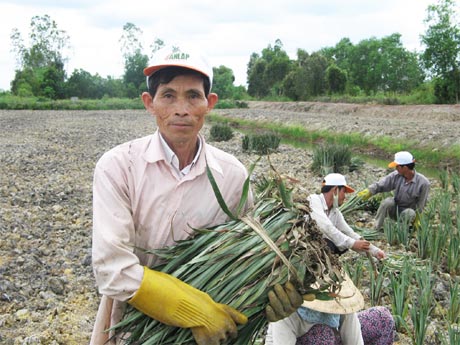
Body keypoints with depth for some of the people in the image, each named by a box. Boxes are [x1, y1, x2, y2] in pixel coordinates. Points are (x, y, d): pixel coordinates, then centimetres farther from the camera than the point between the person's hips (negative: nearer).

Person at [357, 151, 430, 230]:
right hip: (394, 210, 2)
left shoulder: (423, 183, -21)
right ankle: (377, 228, -17)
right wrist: (368, 191, -36)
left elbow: (421, 204, -12)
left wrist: (416, 220, -8)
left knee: (410, 213, -35)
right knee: (387, 202, -29)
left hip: (409, 210, -2)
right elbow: (380, 185, -17)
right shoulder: (396, 176, -14)